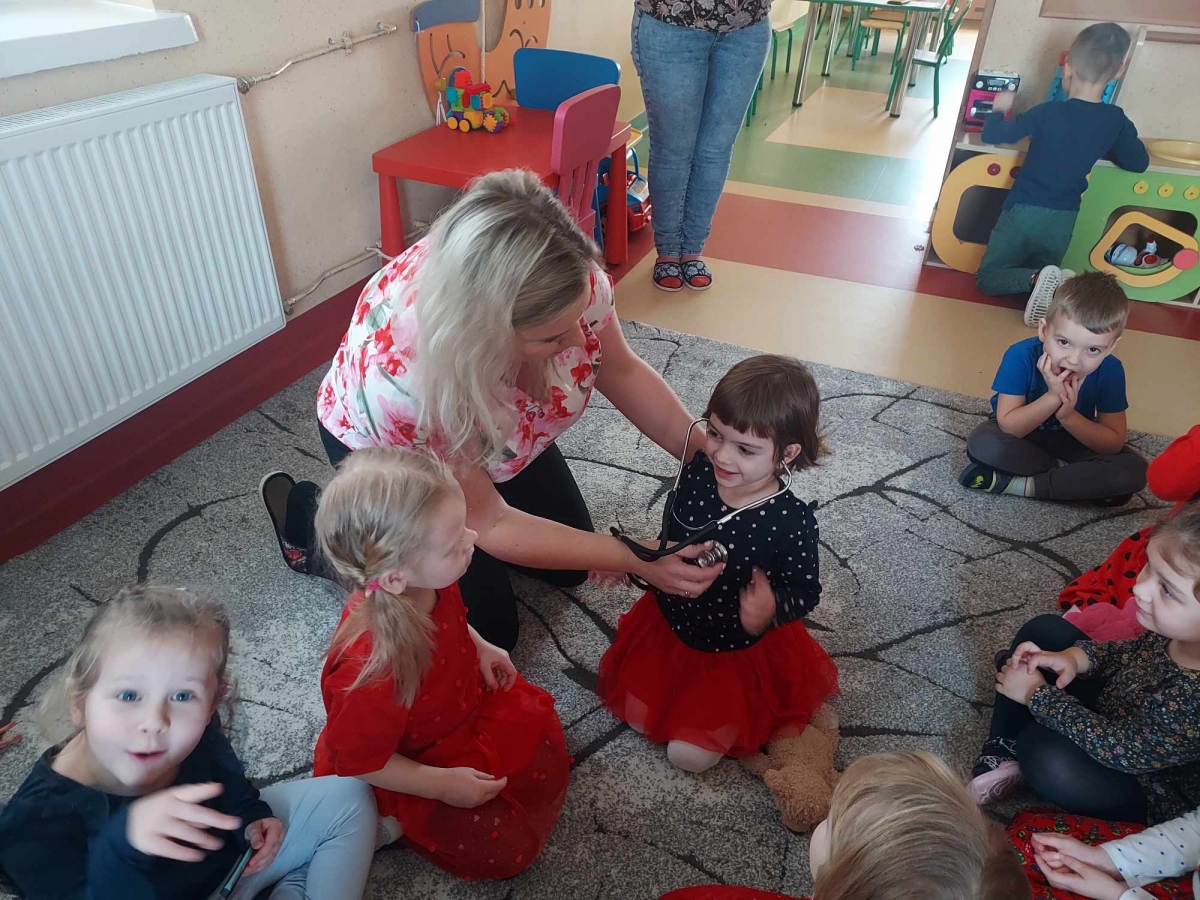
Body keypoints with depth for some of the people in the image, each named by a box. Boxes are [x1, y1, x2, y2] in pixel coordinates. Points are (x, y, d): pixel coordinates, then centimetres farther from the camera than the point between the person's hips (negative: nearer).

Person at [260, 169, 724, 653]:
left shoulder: (565, 276, -34)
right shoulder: (399, 375, -44)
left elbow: (621, 372, -12)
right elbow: (488, 523, -30)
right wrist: (638, 562, -31)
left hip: (498, 429, 5)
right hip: (387, 450, -4)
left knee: (569, 569, 12)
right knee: (487, 629, 1)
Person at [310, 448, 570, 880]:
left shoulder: (428, 582, -22)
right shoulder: (374, 666, -43)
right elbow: (358, 760, -24)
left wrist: (479, 647, -4)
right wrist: (442, 784, -20)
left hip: (457, 705, 7)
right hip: (411, 766, -7)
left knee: (541, 732, 13)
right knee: (503, 847, -6)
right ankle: (403, 823, 12)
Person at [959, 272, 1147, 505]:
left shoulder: (1111, 371, -22)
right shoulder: (1020, 356, -28)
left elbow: (1114, 443, -18)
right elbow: (1009, 427, -27)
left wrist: (1068, 416, -34)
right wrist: (1053, 398, -40)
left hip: (1076, 440, 2)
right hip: (1021, 435, -2)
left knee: (1134, 470, -23)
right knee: (982, 443, -35)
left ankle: (1023, 484, -25)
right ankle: (1067, 472, -16)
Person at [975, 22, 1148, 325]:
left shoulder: (1048, 113, -13)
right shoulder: (1116, 121, -3)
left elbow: (991, 135, -9)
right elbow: (1138, 163, 10)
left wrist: (999, 109, 11)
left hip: (1025, 211, -4)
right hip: (1063, 220, 4)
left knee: (986, 278, 7)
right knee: (1039, 275, 22)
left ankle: (1040, 279, -21)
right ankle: (1062, 287, -14)